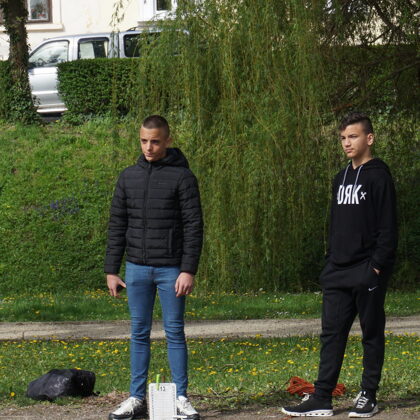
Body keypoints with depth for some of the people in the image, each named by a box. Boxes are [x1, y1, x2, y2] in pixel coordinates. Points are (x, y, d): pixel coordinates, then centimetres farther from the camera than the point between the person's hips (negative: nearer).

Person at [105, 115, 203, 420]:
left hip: (171, 269, -4)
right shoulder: (129, 177, 8)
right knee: (139, 333, 7)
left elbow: (194, 226, -6)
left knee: (175, 332, 1)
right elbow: (117, 226, 11)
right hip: (137, 269, 4)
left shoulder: (182, 177, -4)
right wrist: (111, 271, 7)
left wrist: (188, 270, -13)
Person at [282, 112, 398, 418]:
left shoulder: (378, 176, -7)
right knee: (332, 334, 4)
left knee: (372, 333, 3)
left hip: (367, 273, -7)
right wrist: (331, 260, 15)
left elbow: (388, 227, -12)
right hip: (338, 272, 7)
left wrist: (378, 264, -17)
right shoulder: (341, 178, 16)